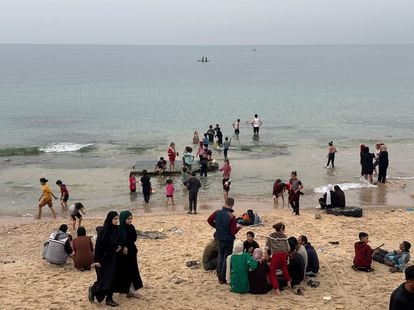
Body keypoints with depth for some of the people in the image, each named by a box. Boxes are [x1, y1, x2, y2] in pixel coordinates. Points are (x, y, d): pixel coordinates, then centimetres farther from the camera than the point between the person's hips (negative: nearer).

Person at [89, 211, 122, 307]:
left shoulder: (116, 229, 2)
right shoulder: (104, 230, -18)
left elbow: (119, 241, 18)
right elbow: (98, 245, -16)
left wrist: (120, 246, -5)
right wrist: (97, 260, -17)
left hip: (113, 258, 7)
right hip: (104, 258, -7)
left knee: (112, 278, 7)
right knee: (103, 278, -2)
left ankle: (109, 298, 14)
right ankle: (93, 289, 24)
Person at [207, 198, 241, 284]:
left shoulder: (217, 213, -8)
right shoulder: (231, 216, -23)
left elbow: (209, 220, 6)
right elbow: (233, 232, -20)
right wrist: (238, 227, 0)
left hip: (220, 238, 5)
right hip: (228, 240, -5)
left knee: (220, 256, 22)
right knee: (226, 258, 6)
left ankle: (219, 276, 30)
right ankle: (223, 278, 11)